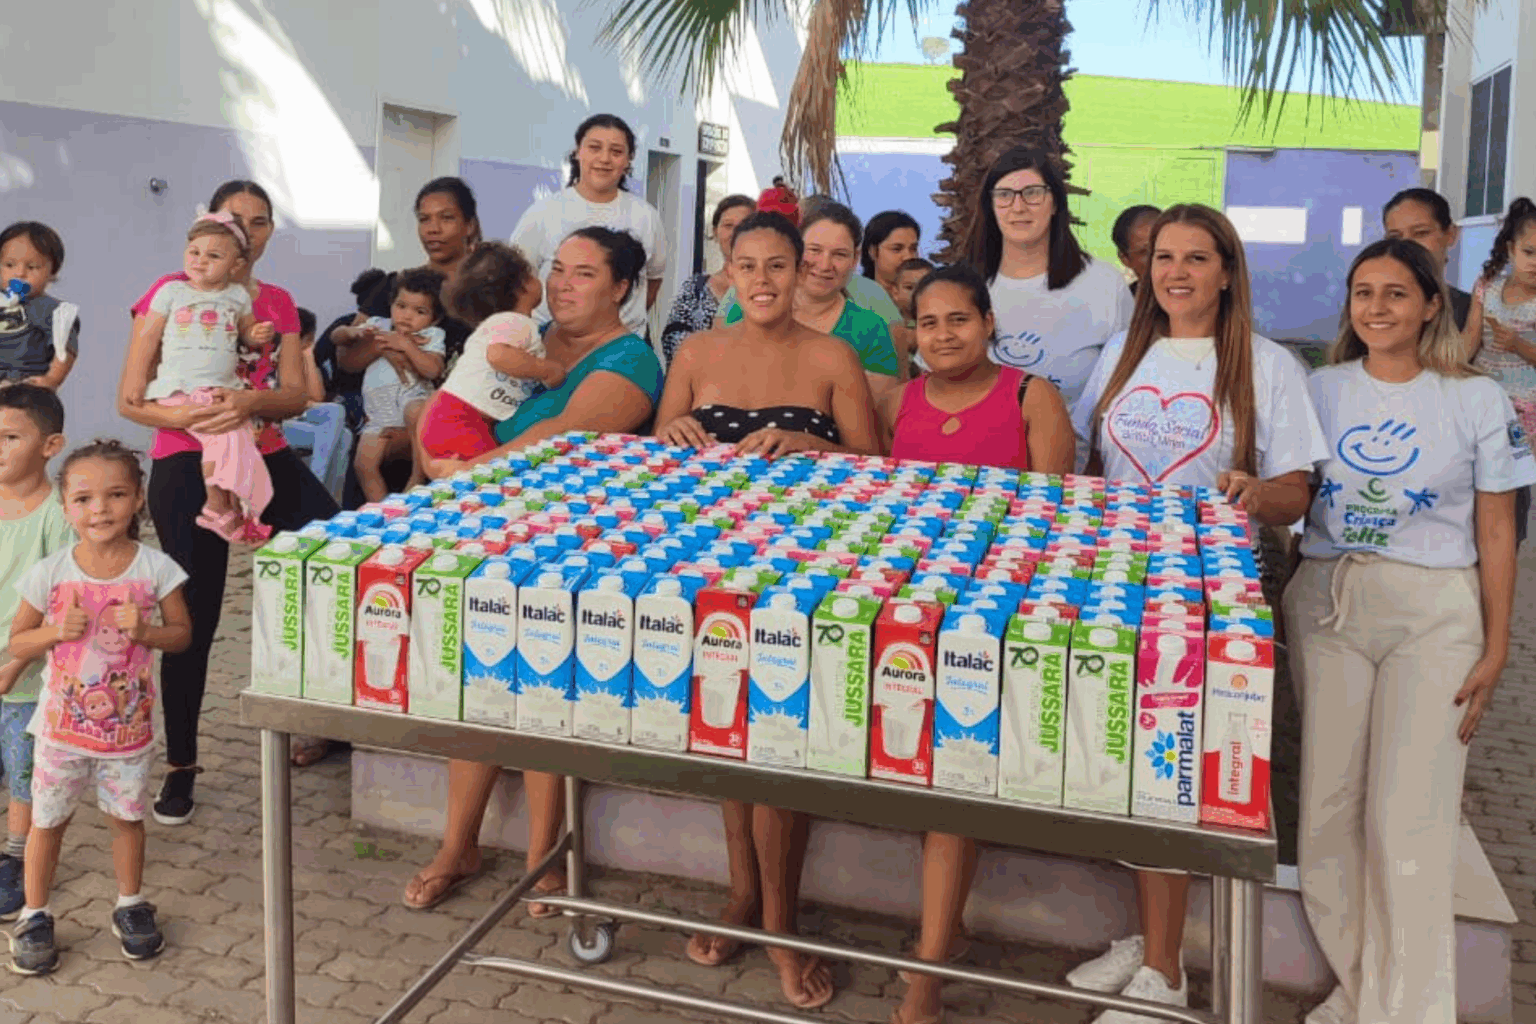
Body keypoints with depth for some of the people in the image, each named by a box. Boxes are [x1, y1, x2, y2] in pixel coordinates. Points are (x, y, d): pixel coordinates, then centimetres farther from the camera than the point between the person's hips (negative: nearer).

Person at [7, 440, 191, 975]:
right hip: (64, 724, 0)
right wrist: (58, 631, -21)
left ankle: (130, 906, 37)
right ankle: (34, 916, 33)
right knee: (47, 821, 13)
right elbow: (17, 642, -1)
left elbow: (182, 633, -2)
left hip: (128, 724, 0)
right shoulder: (50, 573, -12)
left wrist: (144, 631, -22)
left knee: (127, 816, 16)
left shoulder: (155, 568, -12)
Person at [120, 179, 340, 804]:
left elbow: (294, 398, 2)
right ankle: (181, 765, 16)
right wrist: (185, 416, -23)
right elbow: (129, 401, -5)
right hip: (187, 466, -4)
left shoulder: (279, 303, 11)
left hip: (265, 457, 4)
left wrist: (252, 402, -19)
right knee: (195, 616, -1)